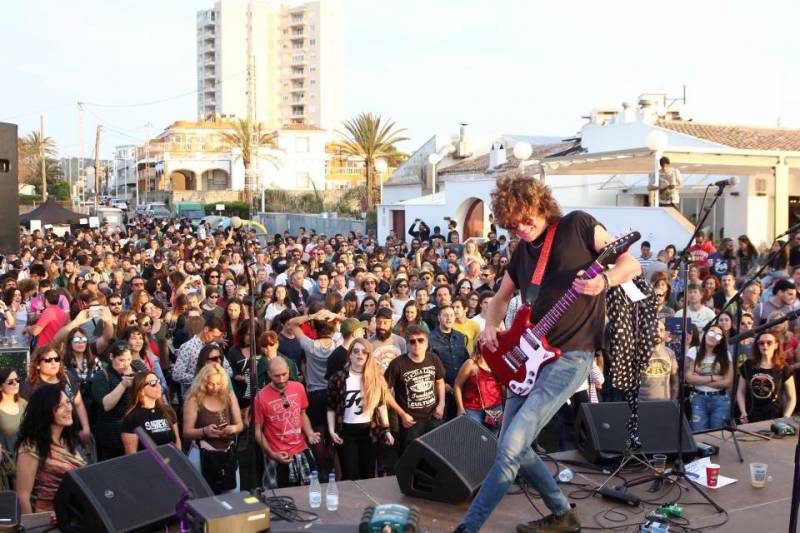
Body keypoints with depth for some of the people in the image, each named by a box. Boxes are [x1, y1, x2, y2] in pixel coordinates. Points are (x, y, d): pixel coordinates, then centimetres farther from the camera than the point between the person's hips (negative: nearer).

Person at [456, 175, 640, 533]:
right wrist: (491, 326, 4)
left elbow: (631, 264, -4)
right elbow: (501, 298, 26)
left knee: (511, 445, -16)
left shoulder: (577, 224, -4)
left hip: (570, 355, -8)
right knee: (515, 447, 8)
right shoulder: (521, 252, 13)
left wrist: (604, 281, -26)